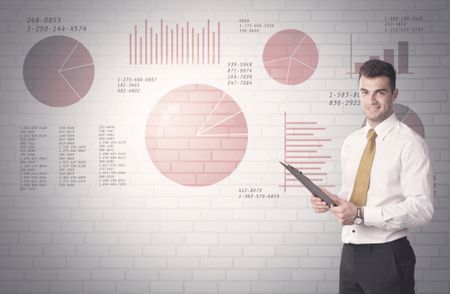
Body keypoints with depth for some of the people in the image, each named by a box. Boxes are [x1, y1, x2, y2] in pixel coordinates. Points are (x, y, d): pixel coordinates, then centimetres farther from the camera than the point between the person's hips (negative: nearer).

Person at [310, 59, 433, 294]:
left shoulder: (409, 143, -10)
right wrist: (329, 200, -2)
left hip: (388, 257, -5)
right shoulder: (351, 142, 11)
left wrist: (361, 214, -22)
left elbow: (422, 208, -17)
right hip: (350, 254, 5)